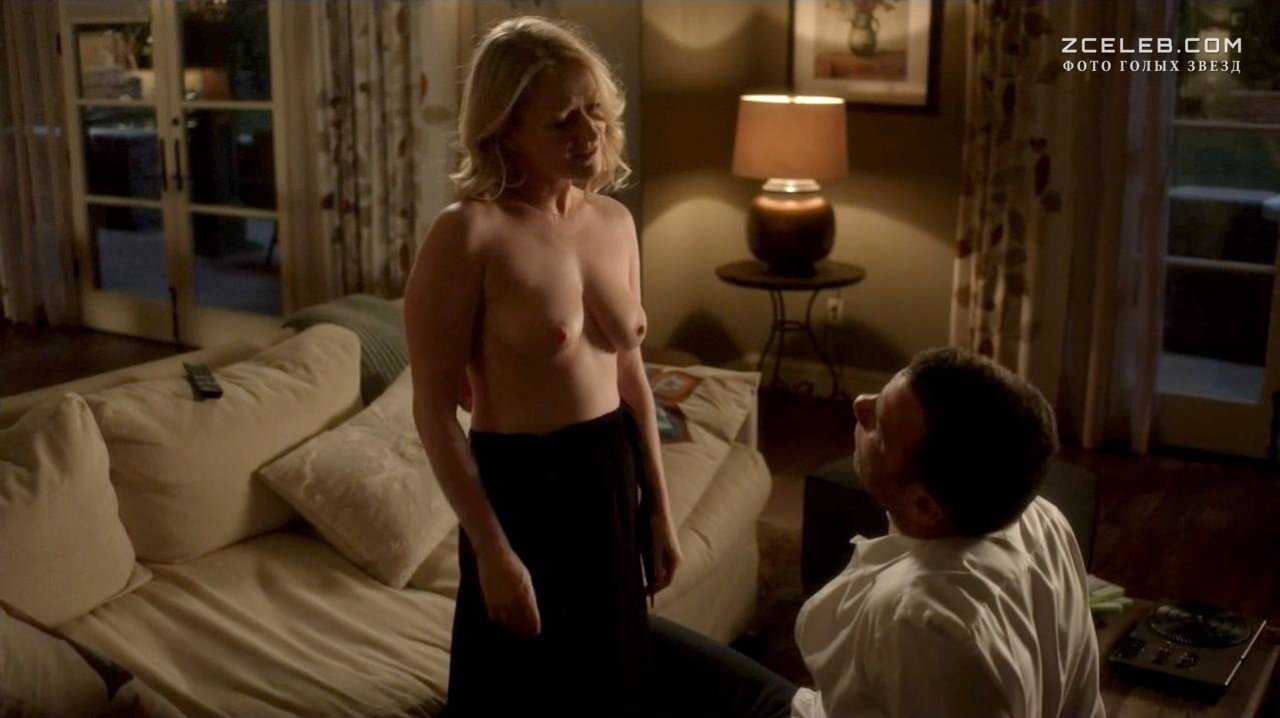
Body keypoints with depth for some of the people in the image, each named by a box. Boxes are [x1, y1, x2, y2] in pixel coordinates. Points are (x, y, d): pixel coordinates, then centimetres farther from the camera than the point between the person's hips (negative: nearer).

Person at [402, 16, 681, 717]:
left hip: (611, 478, 6)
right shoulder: (468, 233, -17)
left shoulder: (614, 221, 3)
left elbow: (629, 372, 11)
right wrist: (491, 549, -18)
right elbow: (434, 411, -16)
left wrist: (658, 507, 11)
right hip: (521, 488, -6)